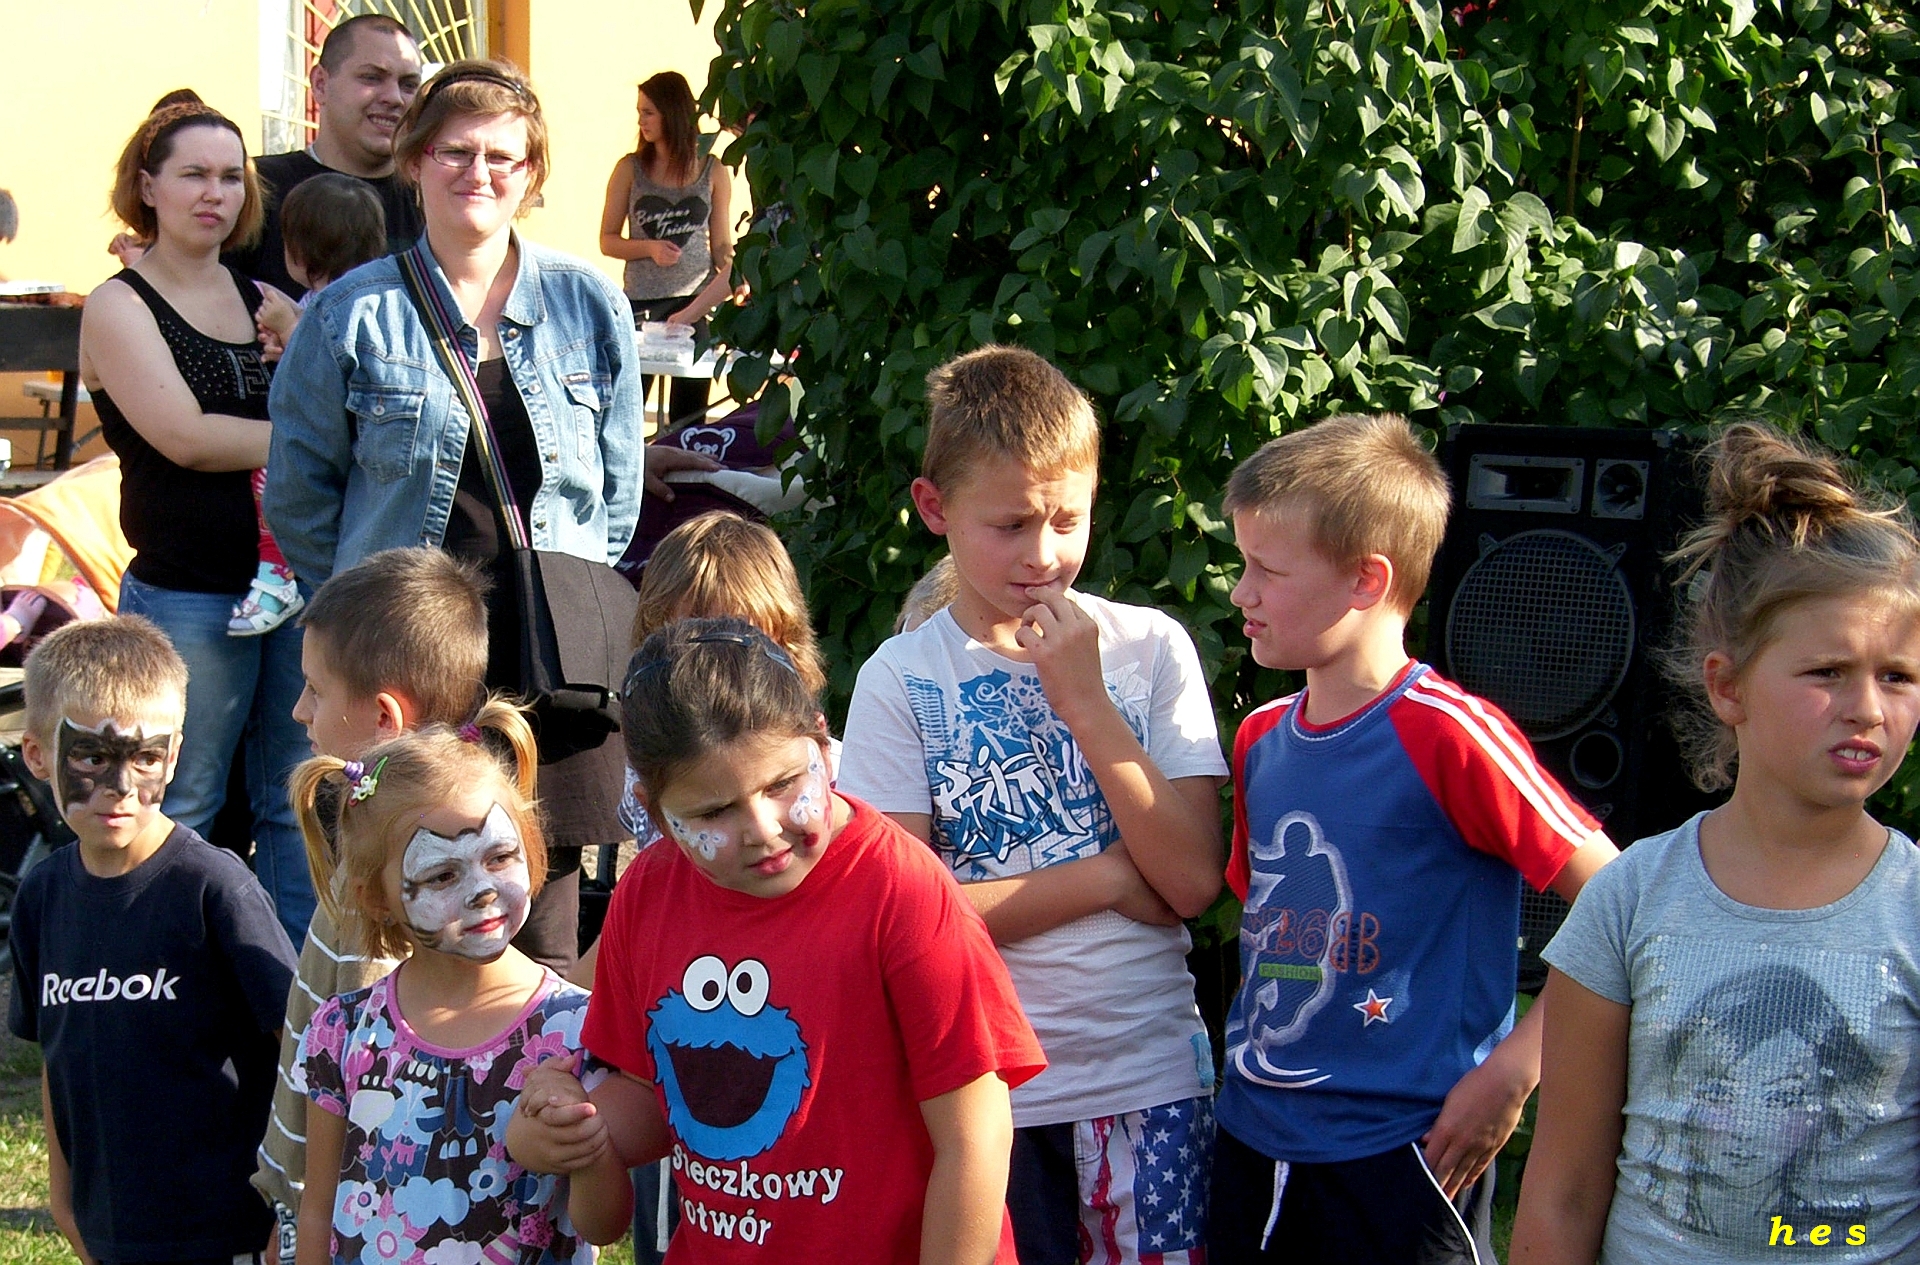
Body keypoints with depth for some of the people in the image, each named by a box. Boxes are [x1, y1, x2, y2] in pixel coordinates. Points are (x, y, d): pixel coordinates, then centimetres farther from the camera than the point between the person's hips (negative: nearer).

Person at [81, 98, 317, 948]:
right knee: (180, 814, 2)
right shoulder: (119, 306, -3)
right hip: (186, 597, -6)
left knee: (301, 804, 9)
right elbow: (185, 437, -16)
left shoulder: (262, 298, 15)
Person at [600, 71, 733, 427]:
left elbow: (723, 245, 10)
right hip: (642, 303, 0)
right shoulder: (630, 169, 5)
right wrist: (650, 248, -11)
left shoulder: (712, 172, 6)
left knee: (688, 417, 3)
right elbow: (608, 241, 7)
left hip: (697, 303, 1)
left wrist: (732, 278, -10)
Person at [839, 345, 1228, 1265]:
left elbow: (1193, 881, -10)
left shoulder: (1151, 649, -1)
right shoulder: (902, 680, -4)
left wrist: (1083, 699, -14)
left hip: (1148, 1075, 1)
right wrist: (1108, 877, -10)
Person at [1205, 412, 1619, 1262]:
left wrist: (1511, 1074, -16)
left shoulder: (1446, 734, -15)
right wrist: (1248, 1076, 7)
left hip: (1398, 1160, -6)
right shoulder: (1260, 740, 6)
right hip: (1254, 1147, 6)